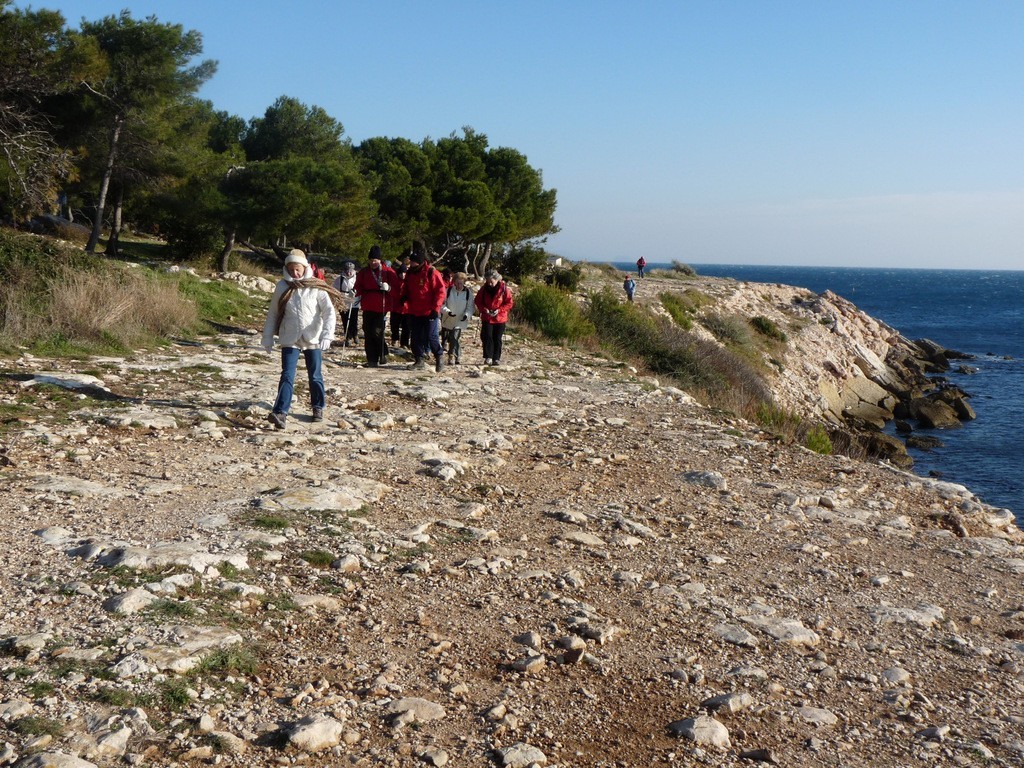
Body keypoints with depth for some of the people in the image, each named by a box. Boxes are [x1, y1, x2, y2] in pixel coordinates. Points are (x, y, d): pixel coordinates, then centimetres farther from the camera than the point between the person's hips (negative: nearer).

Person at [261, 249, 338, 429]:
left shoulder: (316, 287, -5)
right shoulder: (282, 287, 1)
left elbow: (329, 312, -9)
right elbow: (273, 314, 9)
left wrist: (327, 335, -22)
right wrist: (268, 338, 8)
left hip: (313, 340, 0)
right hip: (290, 340, 1)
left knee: (315, 376, 10)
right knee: (287, 376, -9)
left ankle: (318, 407, 29)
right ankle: (280, 412, -15)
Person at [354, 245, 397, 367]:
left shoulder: (388, 271, 1)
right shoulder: (363, 272, 11)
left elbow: (396, 285, -2)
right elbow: (358, 286, 17)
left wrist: (389, 287, -22)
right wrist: (358, 293, -4)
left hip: (381, 306, -4)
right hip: (367, 307, 4)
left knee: (377, 331, -12)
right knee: (368, 333, 2)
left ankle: (383, 354, 10)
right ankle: (372, 360, 9)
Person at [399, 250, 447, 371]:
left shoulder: (432, 273, -10)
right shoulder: (410, 273, 10)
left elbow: (440, 291, -11)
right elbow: (406, 288, 25)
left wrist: (435, 308, -15)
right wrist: (404, 296, 2)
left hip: (429, 312, -6)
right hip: (414, 312, 6)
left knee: (431, 336, -8)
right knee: (416, 337, 8)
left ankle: (439, 358, 9)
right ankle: (419, 360, 18)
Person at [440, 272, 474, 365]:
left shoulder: (468, 292, -4)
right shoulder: (448, 291, -4)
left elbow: (470, 307, -1)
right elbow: (442, 305, -3)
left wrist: (467, 315, -20)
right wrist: (447, 311, -21)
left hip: (459, 321, -3)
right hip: (447, 320, 3)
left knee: (454, 338, -18)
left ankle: (452, 356, -6)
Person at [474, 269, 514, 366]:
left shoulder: (504, 289, -10)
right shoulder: (484, 288, -4)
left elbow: (509, 303, -7)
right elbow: (478, 301, 4)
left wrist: (499, 310, -20)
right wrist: (484, 309, -13)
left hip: (500, 318, -1)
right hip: (487, 317, 1)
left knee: (497, 339, 4)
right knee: (487, 337, -8)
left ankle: (496, 358, 10)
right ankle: (488, 357, -6)